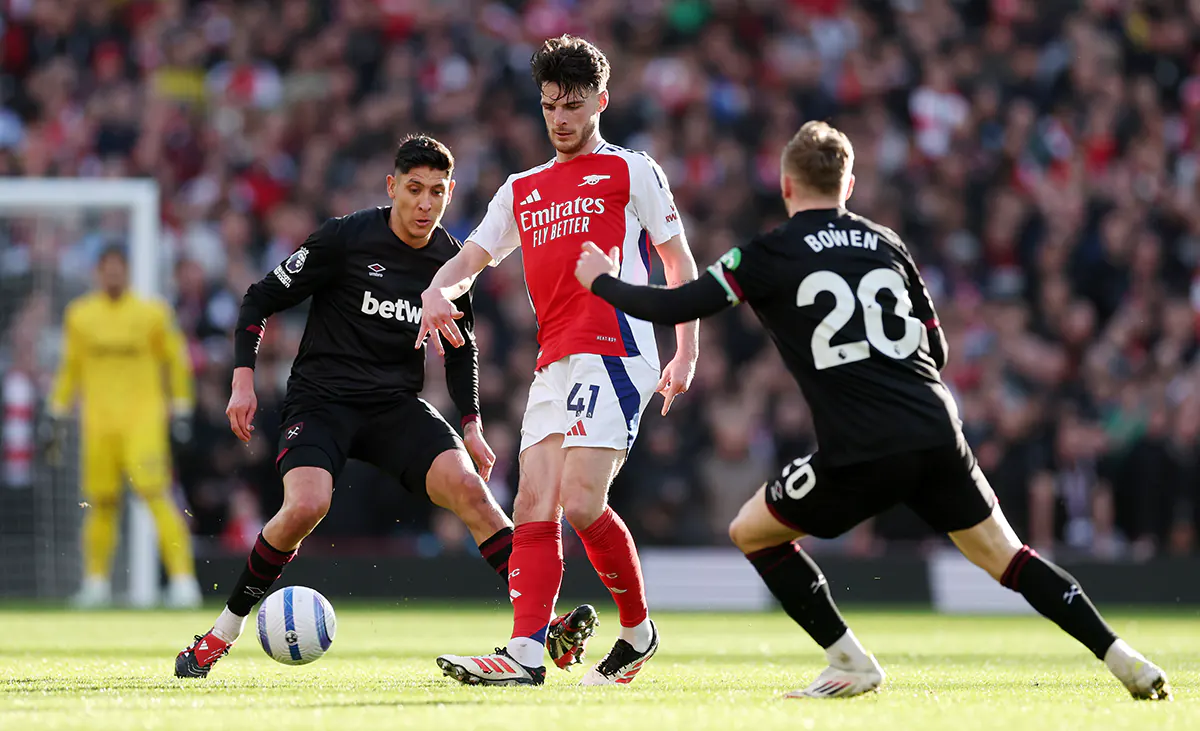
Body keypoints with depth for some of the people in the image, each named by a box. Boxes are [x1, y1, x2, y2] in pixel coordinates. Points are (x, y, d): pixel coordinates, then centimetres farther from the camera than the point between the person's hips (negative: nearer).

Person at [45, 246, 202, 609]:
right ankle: (96, 581, 19)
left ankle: (183, 577, -19)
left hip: (144, 418, -3)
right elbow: (70, 368, 18)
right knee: (101, 502, 3)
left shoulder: (151, 313, 1)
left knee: (156, 494, -16)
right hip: (98, 422, 3)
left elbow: (176, 361, 7)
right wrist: (56, 416, 16)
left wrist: (181, 411, 1)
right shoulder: (79, 316, 10)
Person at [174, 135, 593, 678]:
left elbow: (459, 347, 21)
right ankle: (221, 635, -10)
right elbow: (261, 299, -1)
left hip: (398, 407, 3)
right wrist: (243, 379, -11)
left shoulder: (451, 261, 4)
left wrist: (471, 425, 12)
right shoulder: (345, 238, -10)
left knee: (467, 486, -22)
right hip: (320, 398, -3)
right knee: (306, 506, -29)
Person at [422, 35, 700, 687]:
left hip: (614, 352, -6)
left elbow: (678, 262, 8)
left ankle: (639, 630, 0)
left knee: (581, 502, -18)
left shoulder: (630, 170, 8)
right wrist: (437, 290, -7)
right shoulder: (522, 190, 23)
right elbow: (472, 255, 17)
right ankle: (526, 652, -14)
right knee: (533, 506, -7)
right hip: (553, 364, 6)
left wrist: (686, 353, 1)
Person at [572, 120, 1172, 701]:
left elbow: (676, 307, 1)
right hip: (938, 435, 4)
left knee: (751, 532, 16)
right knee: (1004, 554, 15)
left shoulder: (770, 255, 4)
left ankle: (851, 663, 11)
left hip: (860, 455, -4)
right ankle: (1121, 657, 2)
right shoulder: (887, 245, 18)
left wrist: (601, 281, 18)